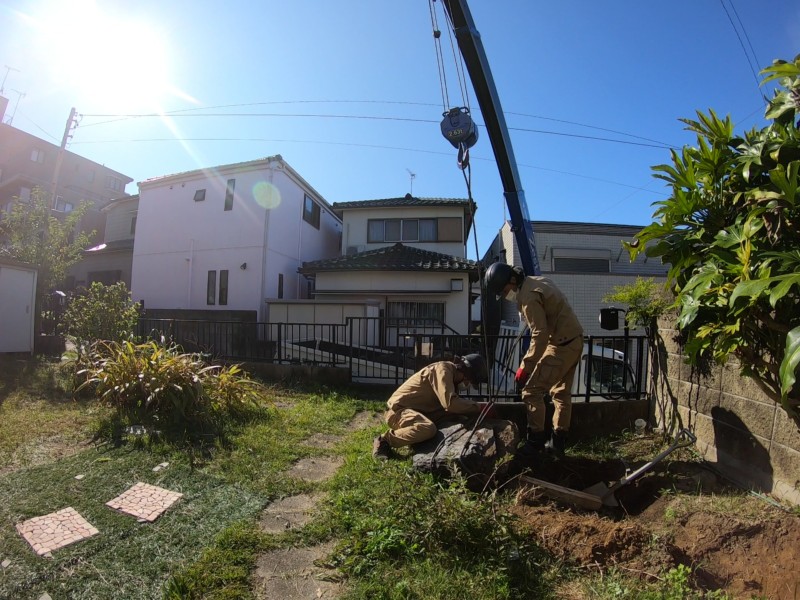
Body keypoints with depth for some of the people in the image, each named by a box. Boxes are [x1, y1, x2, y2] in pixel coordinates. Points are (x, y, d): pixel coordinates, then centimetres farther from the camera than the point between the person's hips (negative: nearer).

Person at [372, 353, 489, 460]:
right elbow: (450, 402, -29)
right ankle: (384, 441, -13)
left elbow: (456, 402, 11)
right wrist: (478, 407, -20)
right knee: (428, 429, -35)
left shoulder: (452, 375, 11)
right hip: (398, 410, -10)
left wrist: (474, 406, -4)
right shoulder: (443, 368, -19)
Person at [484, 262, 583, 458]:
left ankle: (535, 442, 3)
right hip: (574, 340, 11)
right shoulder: (537, 280, 9)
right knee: (561, 392, 17)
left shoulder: (528, 297, -21)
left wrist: (525, 366, -21)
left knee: (532, 391, -5)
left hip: (561, 345, -11)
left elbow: (540, 335, -25)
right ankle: (558, 442, 26)